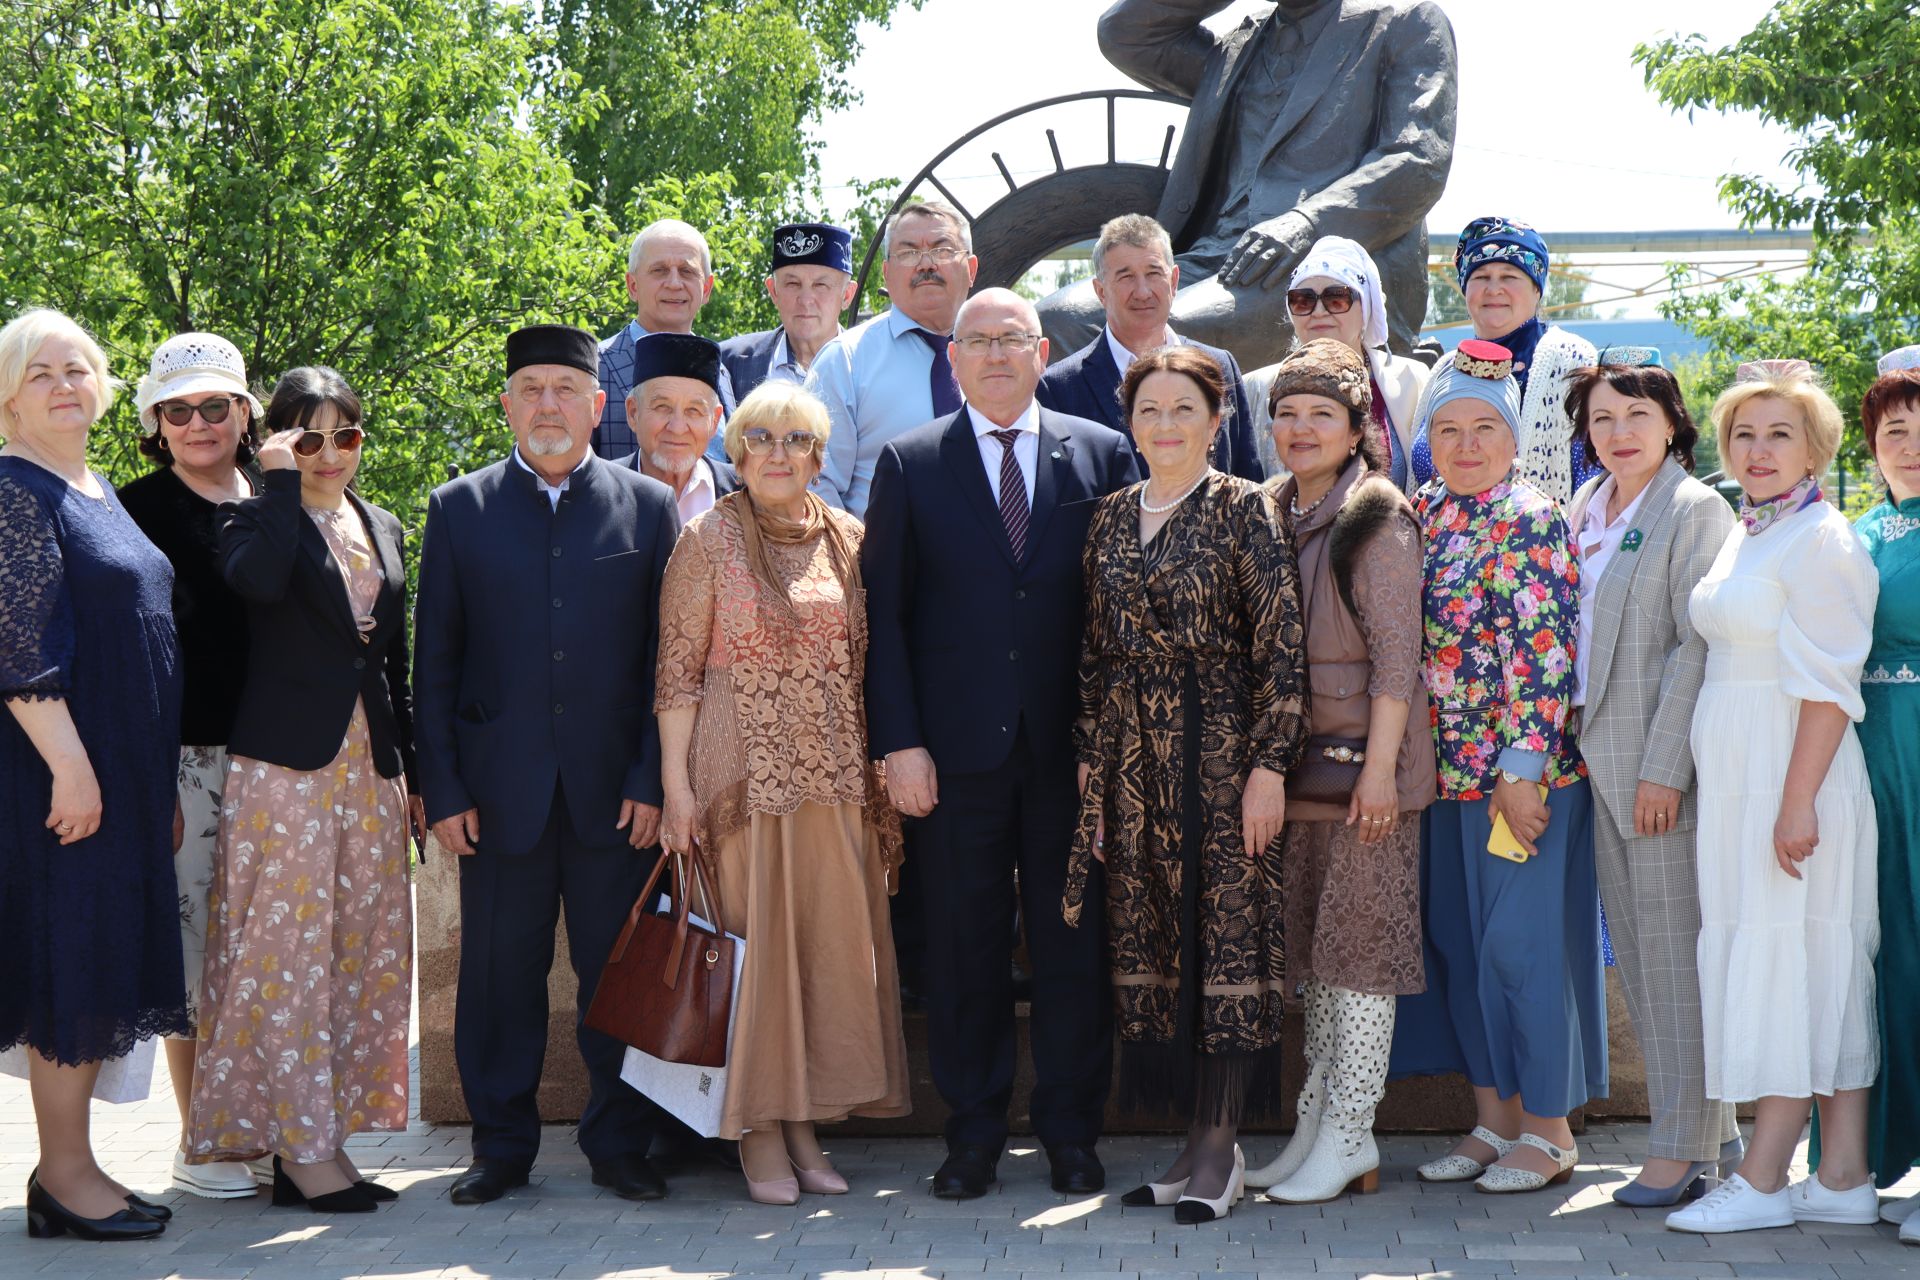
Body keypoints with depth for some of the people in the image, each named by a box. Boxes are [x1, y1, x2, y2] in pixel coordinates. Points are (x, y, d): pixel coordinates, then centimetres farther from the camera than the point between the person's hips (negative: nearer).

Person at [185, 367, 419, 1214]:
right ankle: (301, 1150, -3)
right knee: (289, 948, -6)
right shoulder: (257, 515, -1)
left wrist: (415, 774, 16)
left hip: (370, 765, 6)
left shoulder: (383, 530, 17)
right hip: (284, 761, -6)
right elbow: (259, 578, -26)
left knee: (361, 952, 6)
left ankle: (321, 1137, 13)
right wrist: (280, 481, -17)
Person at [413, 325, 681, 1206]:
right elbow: (434, 662, 6)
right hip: (501, 792, 0)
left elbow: (667, 659, 4)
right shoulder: (459, 509, 8)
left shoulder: (649, 507, 7)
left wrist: (652, 781, -4)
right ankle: (501, 1149, 18)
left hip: (613, 792, 0)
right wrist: (442, 791, -1)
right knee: (500, 976, 6)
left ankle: (619, 1146, 17)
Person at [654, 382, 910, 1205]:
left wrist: (885, 768, 7)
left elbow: (870, 663, 13)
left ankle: (804, 1121, 14)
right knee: (752, 944, -1)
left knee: (831, 943, 4)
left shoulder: (847, 539, 9)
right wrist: (676, 785, -10)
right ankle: (758, 1132, 7)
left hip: (837, 778, 4)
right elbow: (677, 669, -4)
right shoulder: (709, 540, -1)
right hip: (744, 773, -4)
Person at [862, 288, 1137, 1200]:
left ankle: (1072, 1133, 17)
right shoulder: (909, 464, 6)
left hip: (1072, 749, 0)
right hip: (955, 752, 0)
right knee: (963, 947, 5)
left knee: (1073, 943, 5)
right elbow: (883, 613, 3)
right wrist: (899, 741, -6)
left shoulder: (1104, 457, 7)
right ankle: (974, 1134, 16)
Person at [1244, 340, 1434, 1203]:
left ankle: (1350, 1135, 2)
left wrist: (1380, 766, -18)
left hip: (1363, 757, -7)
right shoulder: (1273, 516, 13)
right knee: (1313, 943, 11)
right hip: (1295, 758, 7)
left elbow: (1397, 652, -13)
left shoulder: (1377, 518, -8)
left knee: (1360, 940, -3)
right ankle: (1318, 1124, 18)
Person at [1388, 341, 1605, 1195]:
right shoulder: (1423, 515, 9)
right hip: (1447, 770, 8)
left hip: (1522, 768, -7)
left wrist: (1523, 768, -19)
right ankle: (1493, 1117, 23)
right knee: (1458, 940, 12)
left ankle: (1549, 1131, 9)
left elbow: (1544, 651, -16)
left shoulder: (1529, 523, -11)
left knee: (1522, 941, -3)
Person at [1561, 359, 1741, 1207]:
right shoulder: (1584, 508, 15)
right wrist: (1575, 747, 10)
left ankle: (1685, 1149, 2)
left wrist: (1664, 766, -17)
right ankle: (1713, 1131, 20)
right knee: (1636, 953, 10)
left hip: (1664, 757, -8)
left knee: (1675, 953, -4)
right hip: (1600, 754, 8)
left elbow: (1697, 647, -13)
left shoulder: (1695, 510, -8)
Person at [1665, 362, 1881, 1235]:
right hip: (1737, 786, 9)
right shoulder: (1743, 537, 17)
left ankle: (1763, 1180, -3)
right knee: (1826, 980, 9)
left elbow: (1826, 688, -17)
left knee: (1791, 962, -6)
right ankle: (1844, 1178, 12)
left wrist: (1798, 801, -22)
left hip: (1793, 783, -9)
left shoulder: (1823, 542, -11)